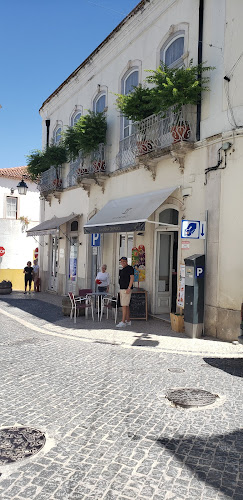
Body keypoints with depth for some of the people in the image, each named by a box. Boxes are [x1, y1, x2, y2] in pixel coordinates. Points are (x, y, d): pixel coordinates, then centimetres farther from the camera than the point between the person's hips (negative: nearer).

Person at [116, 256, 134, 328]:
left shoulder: (130, 268, -9)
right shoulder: (122, 270, 19)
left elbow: (132, 278, -16)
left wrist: (129, 288, -22)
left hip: (126, 289, -9)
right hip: (122, 289, 9)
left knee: (124, 305, -12)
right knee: (126, 306, 10)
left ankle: (123, 322, -12)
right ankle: (128, 321, 14)